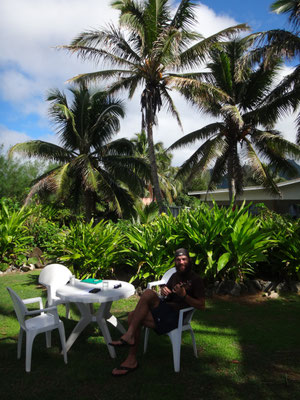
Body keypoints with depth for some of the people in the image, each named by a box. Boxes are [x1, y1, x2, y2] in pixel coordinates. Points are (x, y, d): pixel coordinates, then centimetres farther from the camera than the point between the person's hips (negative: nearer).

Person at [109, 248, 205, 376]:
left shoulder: (196, 280, -1)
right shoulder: (175, 276, 21)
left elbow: (201, 306, -6)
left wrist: (184, 295, -20)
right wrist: (163, 290, 4)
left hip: (175, 315, -7)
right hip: (164, 309, 7)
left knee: (148, 293, -29)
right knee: (133, 315, -18)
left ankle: (129, 336, -27)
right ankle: (131, 360, -11)